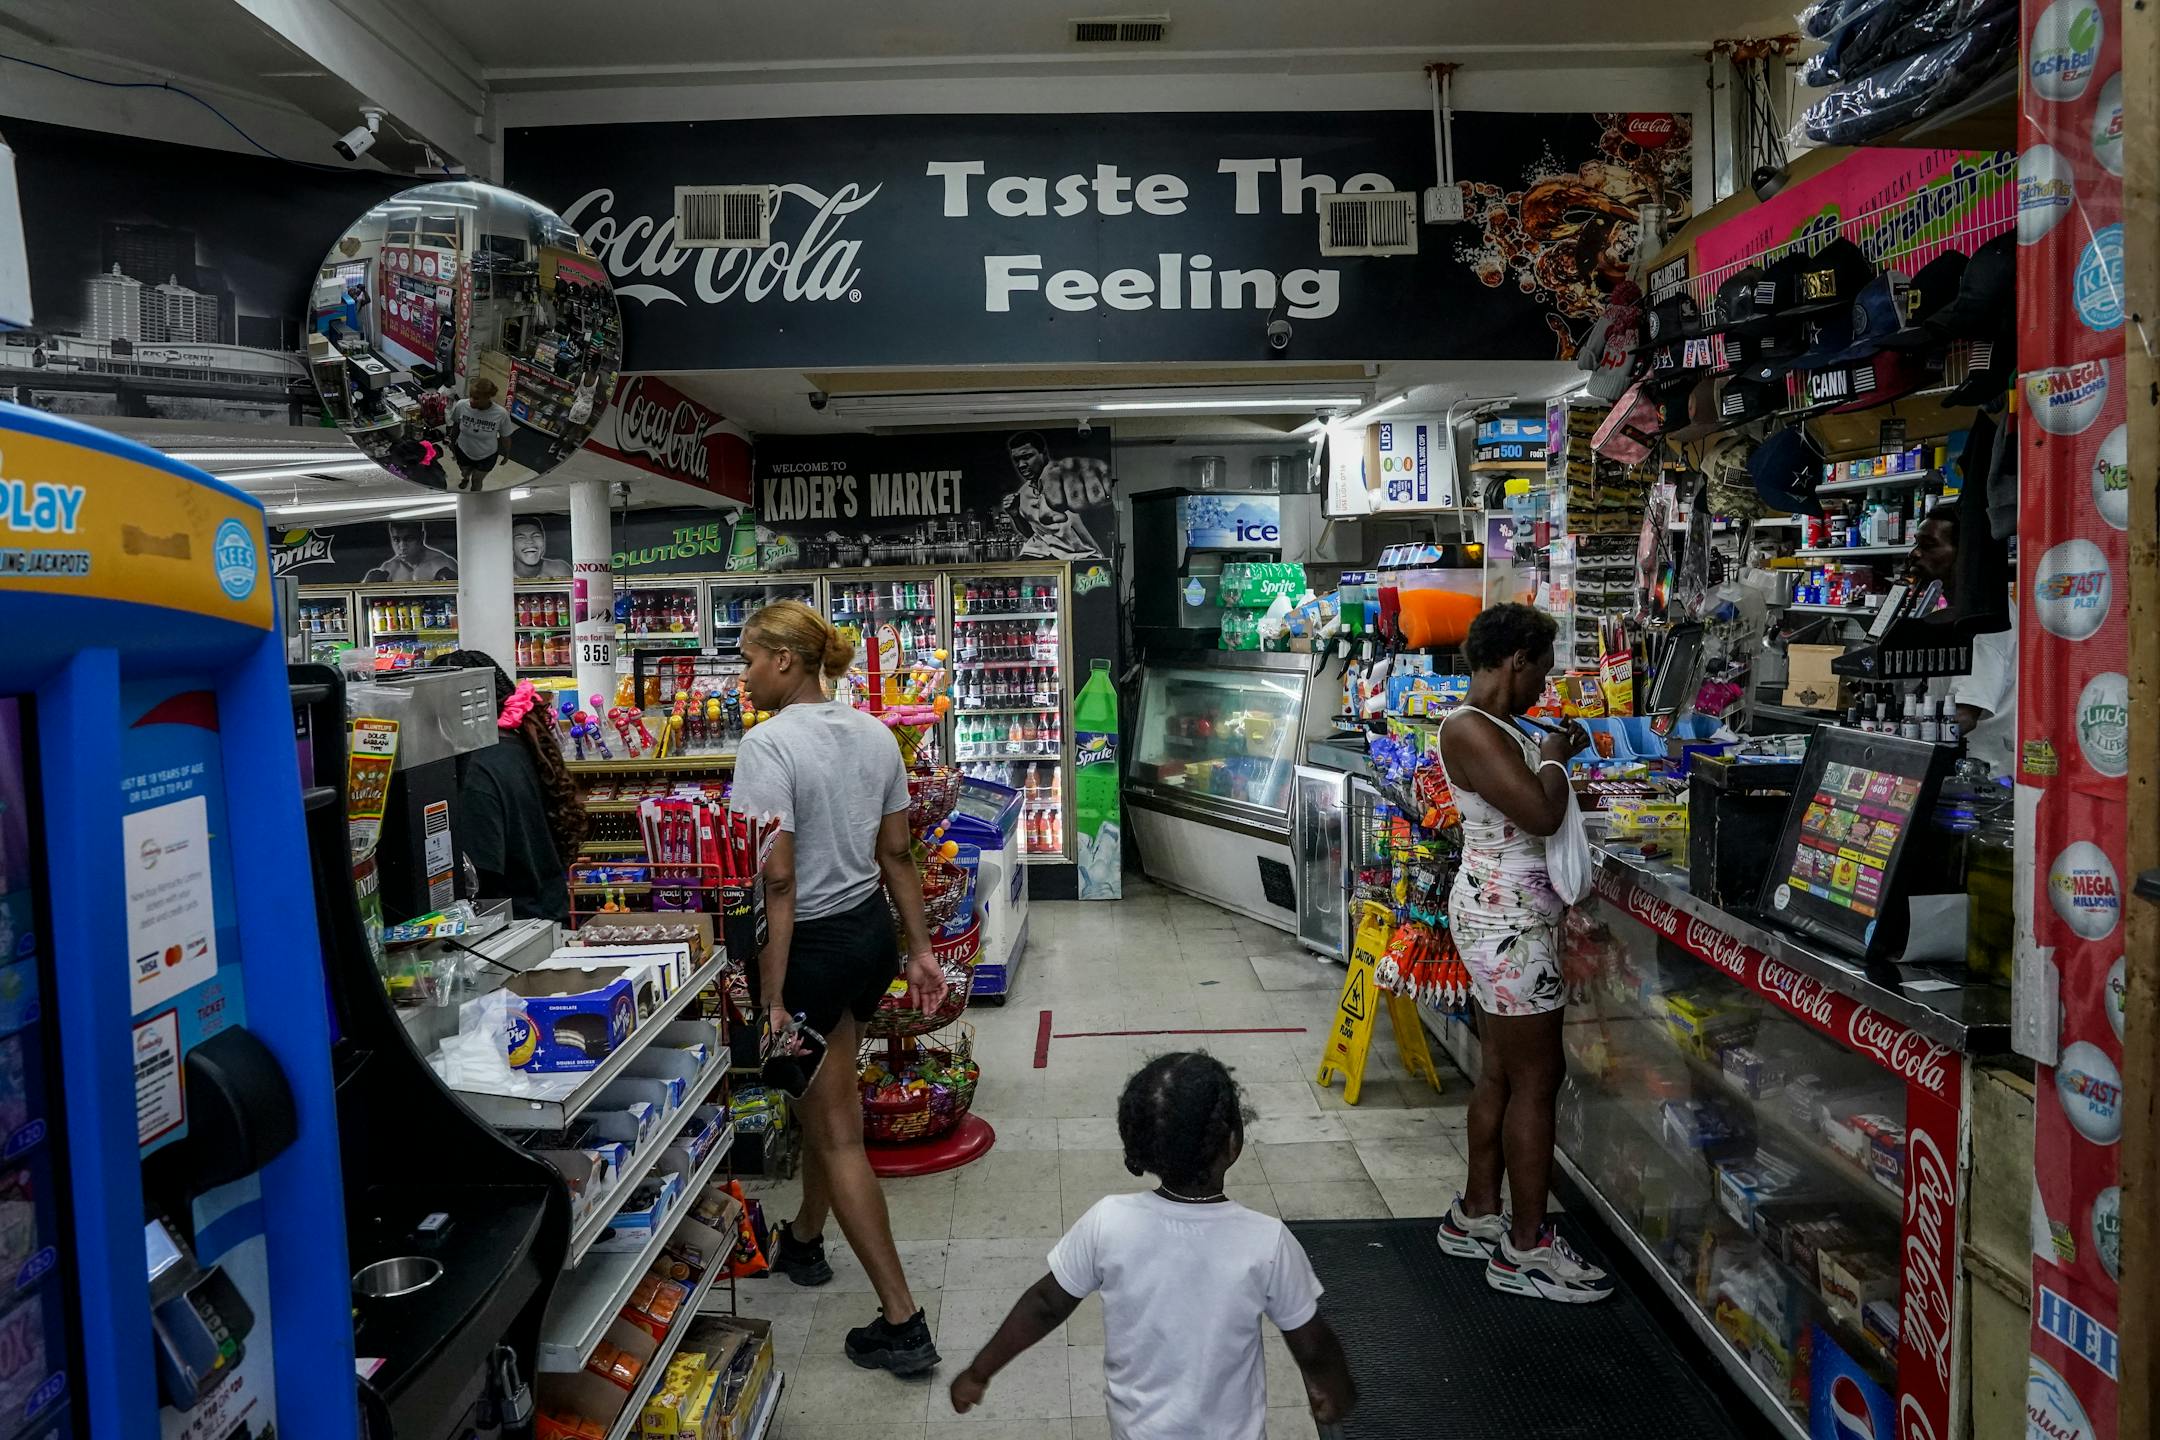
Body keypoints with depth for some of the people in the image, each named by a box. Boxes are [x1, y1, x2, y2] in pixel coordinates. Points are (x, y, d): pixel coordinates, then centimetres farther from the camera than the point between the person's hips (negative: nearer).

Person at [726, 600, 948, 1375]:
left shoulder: (768, 743, -20)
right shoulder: (874, 733, 3)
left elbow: (777, 879, -24)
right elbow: (897, 855, 7)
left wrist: (771, 997, -20)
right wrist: (919, 950, 13)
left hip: (812, 944, -8)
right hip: (871, 931, 8)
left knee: (835, 1130, 5)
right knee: (827, 1099, 26)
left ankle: (901, 1322, 10)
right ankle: (804, 1241, 49)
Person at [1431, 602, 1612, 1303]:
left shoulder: (1487, 725, 13)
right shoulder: (1471, 729, -19)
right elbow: (1541, 812, -25)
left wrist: (1550, 752, 11)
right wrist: (1556, 755, -10)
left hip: (1498, 914, 11)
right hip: (1507, 921, -11)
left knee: (1500, 1072, 17)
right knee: (1537, 1076, -2)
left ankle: (1476, 1216, 29)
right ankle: (1526, 1249, 10)